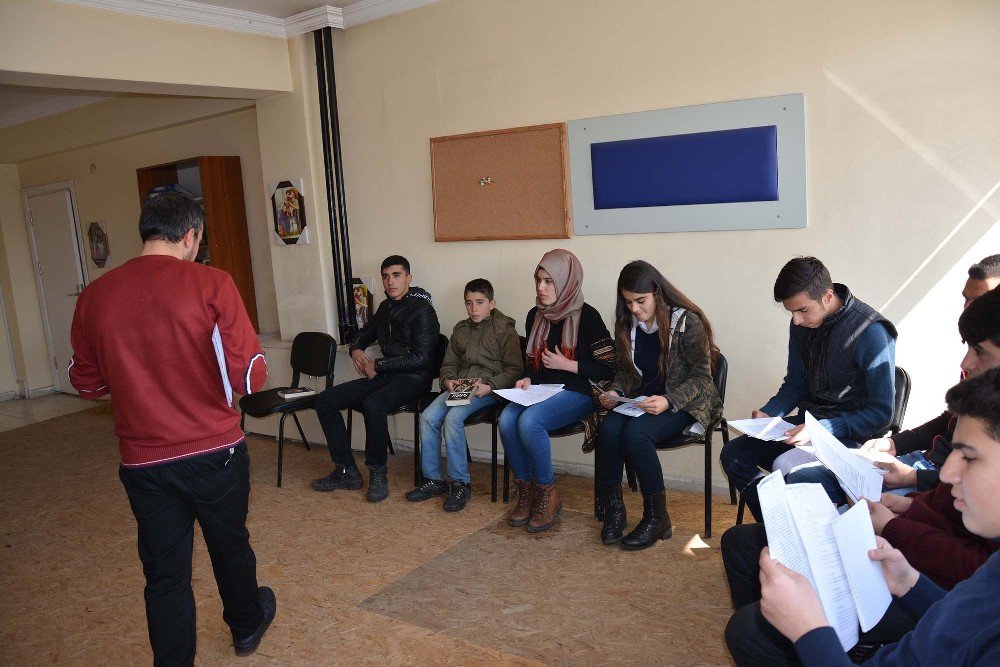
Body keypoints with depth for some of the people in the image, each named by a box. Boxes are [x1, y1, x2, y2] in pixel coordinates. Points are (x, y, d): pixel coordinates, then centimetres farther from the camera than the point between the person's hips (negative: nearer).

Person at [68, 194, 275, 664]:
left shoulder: (95, 295, -3)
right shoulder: (210, 284, -15)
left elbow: (86, 383, 9)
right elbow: (249, 378, -17)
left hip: (143, 461, 2)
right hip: (215, 452, -1)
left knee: (164, 572, 13)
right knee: (230, 546, 22)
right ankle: (246, 626, 47)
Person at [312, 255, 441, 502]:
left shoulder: (422, 310, -10)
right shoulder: (385, 308, 15)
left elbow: (421, 358, -17)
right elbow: (365, 332, 31)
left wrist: (378, 366, -12)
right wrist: (356, 350, 7)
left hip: (413, 378, -8)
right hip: (384, 376, 8)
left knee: (372, 405, -37)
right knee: (325, 400, -4)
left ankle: (377, 473, -17)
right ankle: (346, 471, -1)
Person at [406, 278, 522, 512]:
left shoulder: (504, 330, 0)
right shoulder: (460, 330, 18)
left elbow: (514, 369, -4)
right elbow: (449, 364, 23)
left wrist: (490, 386, -17)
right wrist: (448, 380, 0)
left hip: (489, 390, -6)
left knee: (453, 418, -29)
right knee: (428, 417, -17)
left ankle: (461, 483, -17)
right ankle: (433, 480, -5)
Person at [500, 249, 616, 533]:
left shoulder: (586, 316, -8)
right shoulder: (535, 316, 11)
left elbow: (610, 369, -10)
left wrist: (567, 365, -13)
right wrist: (528, 379, 1)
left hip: (578, 393, -6)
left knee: (529, 421, -32)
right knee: (506, 419, -24)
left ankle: (547, 495, -12)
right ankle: (525, 492, -8)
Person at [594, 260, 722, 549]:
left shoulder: (687, 322, -11)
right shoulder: (627, 325, 6)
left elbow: (702, 377, -11)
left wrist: (668, 402, -27)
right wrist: (614, 392, -6)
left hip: (684, 404, -5)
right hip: (640, 402, 5)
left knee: (634, 433, -32)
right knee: (608, 428, -27)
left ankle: (656, 517, -15)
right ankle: (613, 510, -11)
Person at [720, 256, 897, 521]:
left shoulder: (871, 332, -20)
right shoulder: (801, 324, 2)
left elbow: (881, 413, -17)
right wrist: (768, 413, -4)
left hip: (851, 434, -8)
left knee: (784, 466, -31)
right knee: (734, 454, -4)